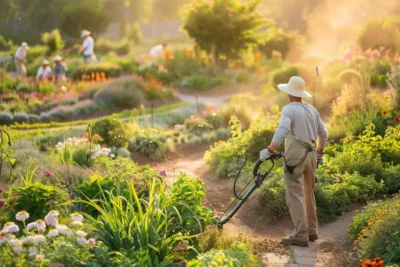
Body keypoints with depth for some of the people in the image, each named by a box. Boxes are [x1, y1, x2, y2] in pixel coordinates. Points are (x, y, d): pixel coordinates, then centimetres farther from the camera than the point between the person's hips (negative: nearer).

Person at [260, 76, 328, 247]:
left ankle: (300, 236, -9)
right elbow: (323, 134, 20)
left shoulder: (289, 109, -9)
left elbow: (281, 131, -24)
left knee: (295, 196, -6)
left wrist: (270, 150, -22)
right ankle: (312, 231, 24)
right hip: (310, 155, 8)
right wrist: (319, 153, 31)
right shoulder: (312, 110, 14)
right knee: (308, 194, 18)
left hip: (295, 157, -8)